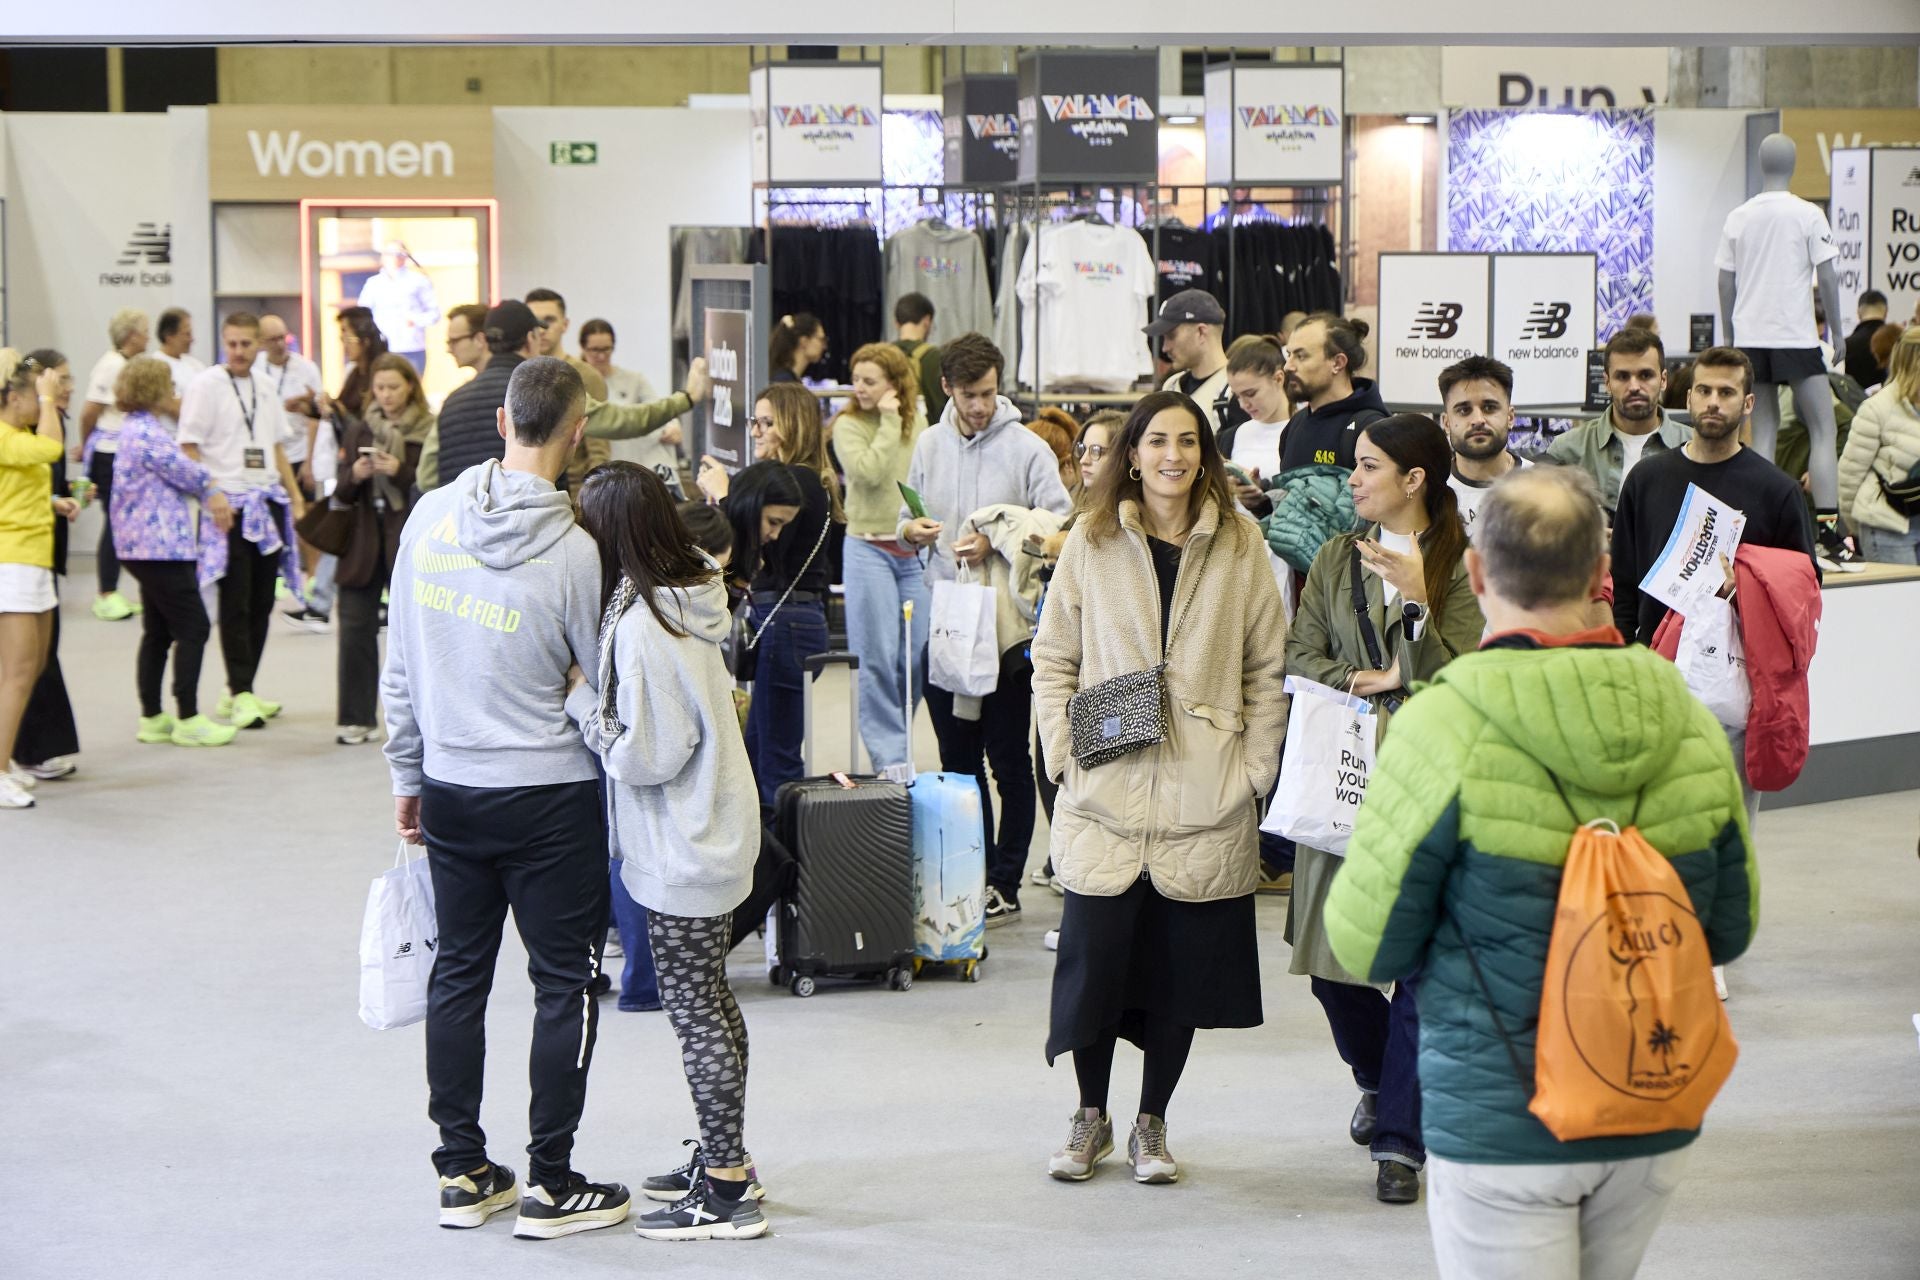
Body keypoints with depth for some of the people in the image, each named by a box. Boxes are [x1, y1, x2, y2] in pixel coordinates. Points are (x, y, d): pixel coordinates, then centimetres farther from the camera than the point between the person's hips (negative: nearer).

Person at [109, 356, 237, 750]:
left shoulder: (142, 429, 17)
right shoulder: (145, 433, -16)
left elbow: (182, 474, 17)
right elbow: (184, 470, -11)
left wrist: (211, 495, 2)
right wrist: (214, 488, 9)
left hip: (151, 546, 11)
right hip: (160, 546, -11)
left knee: (158, 633, 13)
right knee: (193, 628, -7)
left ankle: (152, 718, 17)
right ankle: (188, 720, -5)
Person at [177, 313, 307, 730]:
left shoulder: (263, 387, 15)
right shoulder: (206, 384, -4)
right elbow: (190, 449, -8)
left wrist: (295, 496, 17)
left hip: (267, 502, 6)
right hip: (230, 504, -6)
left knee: (262, 601, 8)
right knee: (235, 604, -7)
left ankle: (241, 690, 17)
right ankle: (241, 695, -5)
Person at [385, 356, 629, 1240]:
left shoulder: (430, 518, -2)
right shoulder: (572, 548, -17)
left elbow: (400, 663, 6)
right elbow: (598, 686, -6)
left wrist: (407, 776, 15)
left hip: (450, 790, 5)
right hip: (550, 796, -5)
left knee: (458, 971, 14)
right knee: (566, 983, 5)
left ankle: (463, 1173, 21)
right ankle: (550, 1186, 9)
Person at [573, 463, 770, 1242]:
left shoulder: (642, 624, -24)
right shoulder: (689, 599, 4)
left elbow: (647, 754, -23)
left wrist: (580, 705, -12)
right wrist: (595, 702, 2)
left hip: (682, 854, -9)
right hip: (712, 834, 10)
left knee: (694, 1012, 0)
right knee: (711, 1003, 19)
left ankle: (726, 1195, 9)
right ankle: (726, 1161, 32)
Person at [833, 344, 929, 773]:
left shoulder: (917, 425, 9)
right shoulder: (848, 425, -2)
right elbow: (868, 470, -18)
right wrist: (889, 421, -12)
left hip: (916, 551, 4)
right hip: (869, 549, -4)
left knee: (920, 654, 4)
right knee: (878, 658, -2)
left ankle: (895, 734, 20)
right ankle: (889, 756, 3)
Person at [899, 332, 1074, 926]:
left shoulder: (1027, 447, -7)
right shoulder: (930, 445, 9)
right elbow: (908, 518, 16)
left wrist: (997, 541, -21)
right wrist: (911, 530, -6)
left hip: (1007, 625, -5)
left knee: (1009, 761, 2)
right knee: (957, 759, 12)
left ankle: (1005, 885, 8)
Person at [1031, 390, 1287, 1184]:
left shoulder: (1240, 545, 6)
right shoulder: (1091, 543, 6)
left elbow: (1267, 668, 9)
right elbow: (1052, 660, 9)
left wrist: (1255, 768, 1)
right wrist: (1064, 752, -2)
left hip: (1205, 796, 1)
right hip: (1106, 793, 0)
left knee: (1186, 965, 5)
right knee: (1093, 954, -4)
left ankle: (1151, 1124, 22)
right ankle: (1090, 1117, 18)